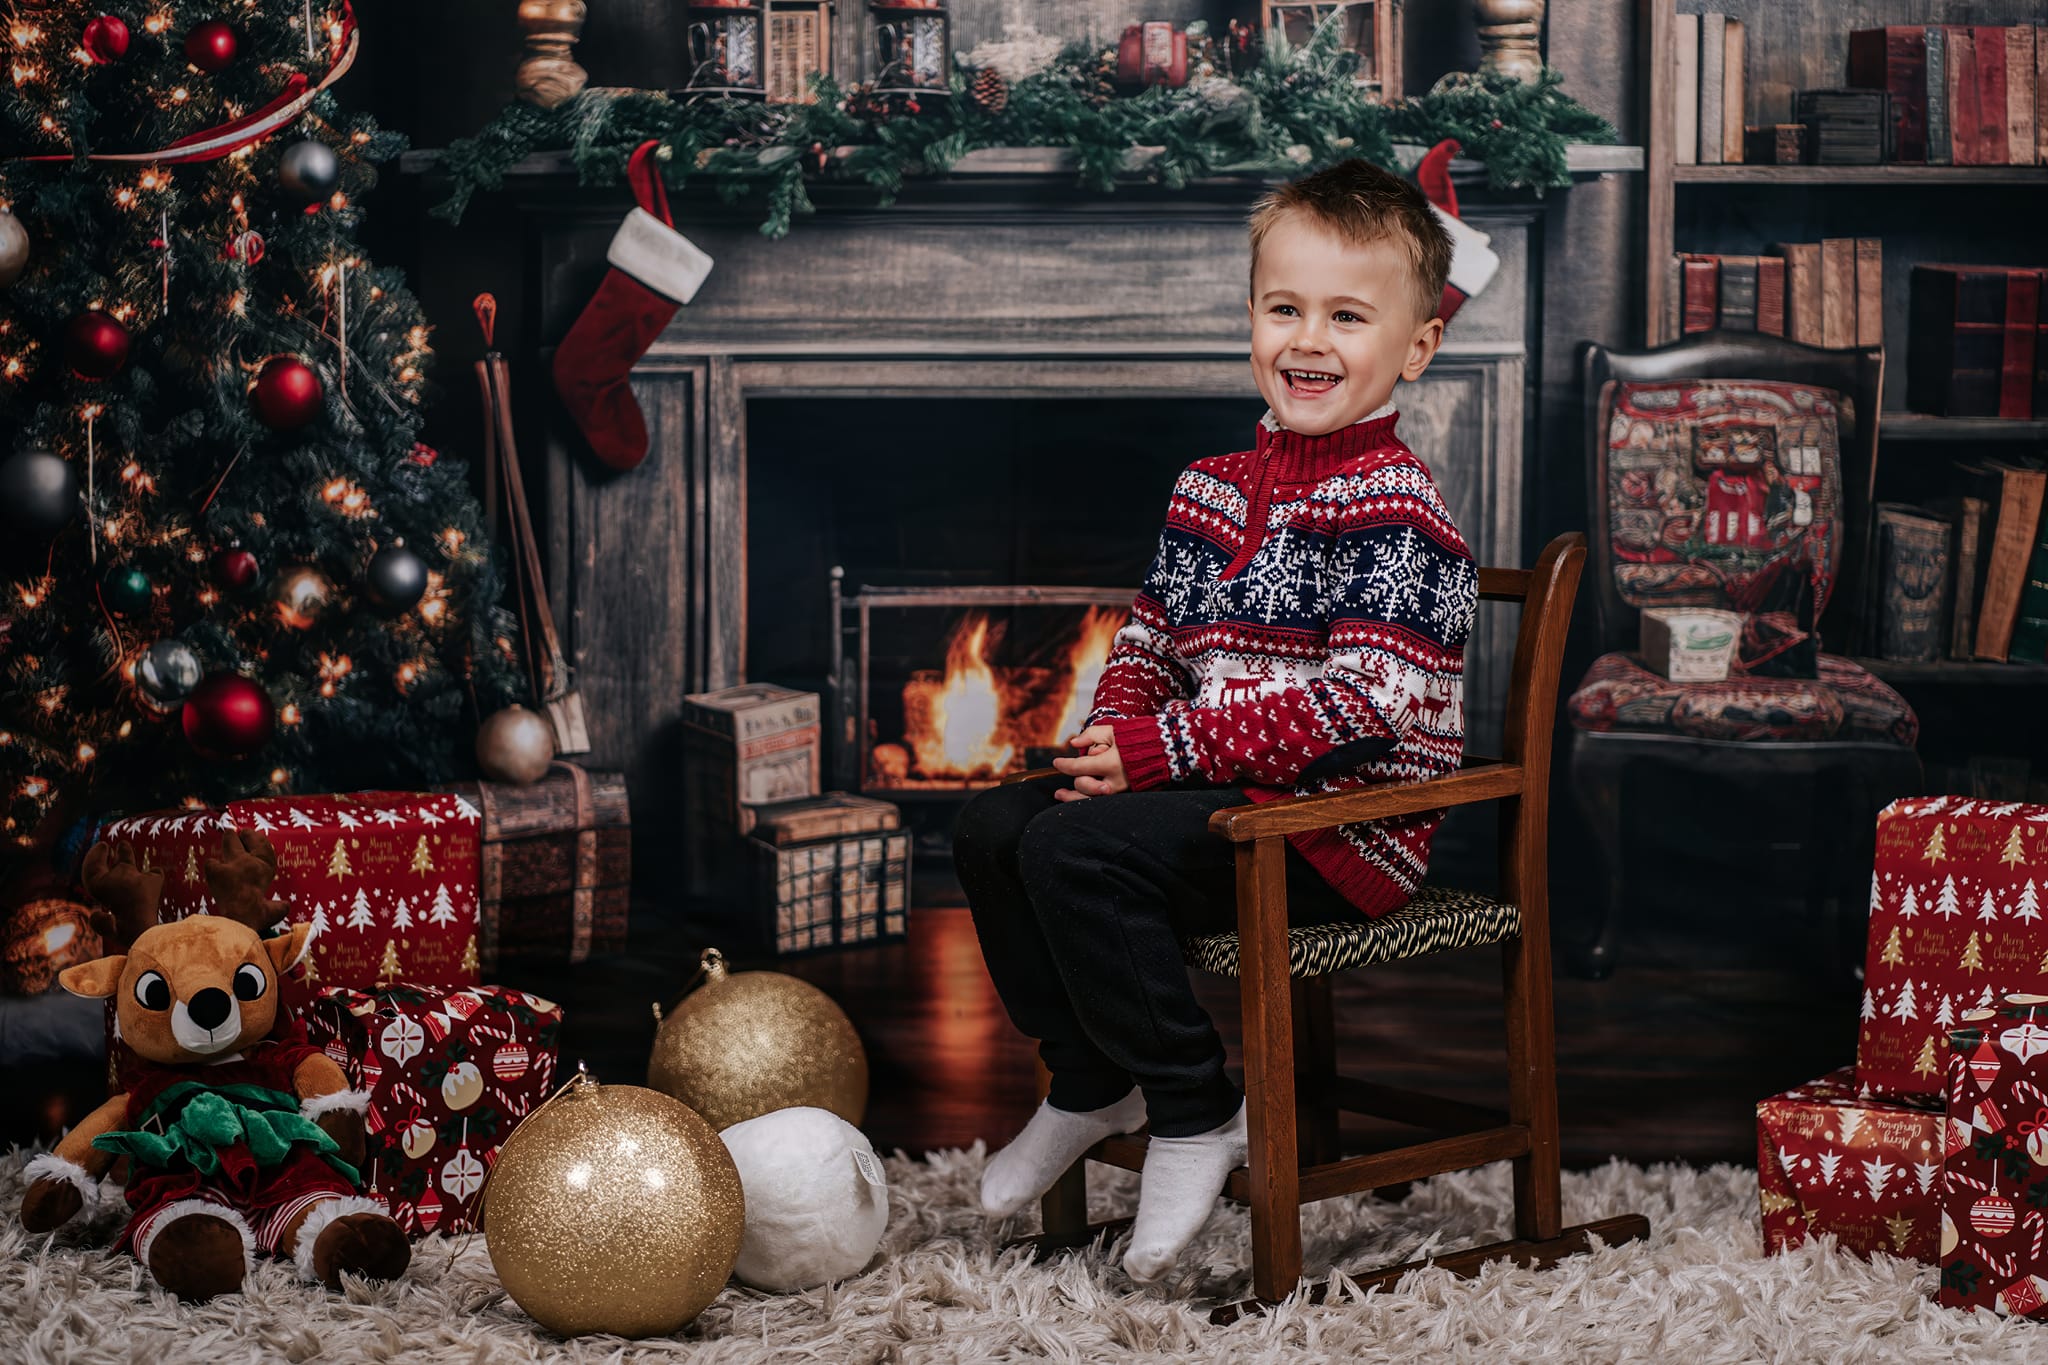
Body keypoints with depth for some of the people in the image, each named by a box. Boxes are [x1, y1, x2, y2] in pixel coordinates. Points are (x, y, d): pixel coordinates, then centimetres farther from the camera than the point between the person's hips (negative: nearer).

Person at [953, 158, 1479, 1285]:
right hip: (1216, 794, 9)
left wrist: (1166, 748, -22)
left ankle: (1194, 1113, -10)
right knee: (993, 827, 3)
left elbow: (1359, 704, -22)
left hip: (1344, 822, -9)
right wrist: (1115, 736, -3)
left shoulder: (1394, 506, -14)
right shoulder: (1210, 489, 13)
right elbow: (1149, 639, 21)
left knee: (1075, 849, -25)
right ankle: (1090, 1084, 16)